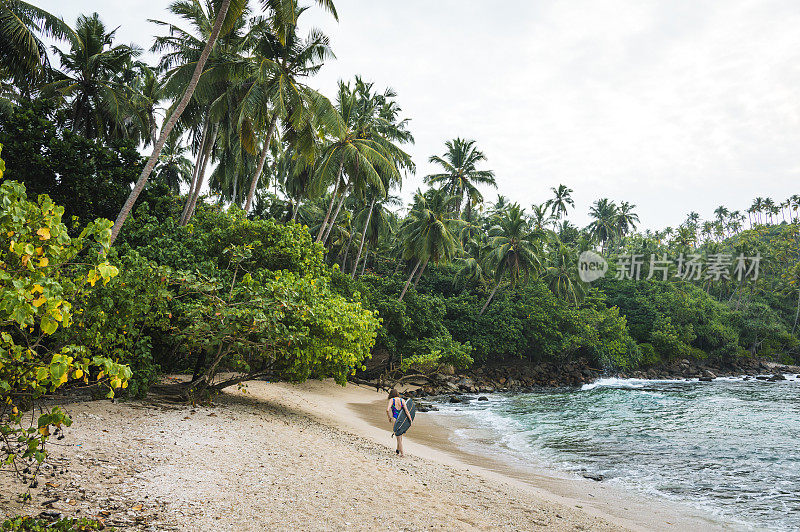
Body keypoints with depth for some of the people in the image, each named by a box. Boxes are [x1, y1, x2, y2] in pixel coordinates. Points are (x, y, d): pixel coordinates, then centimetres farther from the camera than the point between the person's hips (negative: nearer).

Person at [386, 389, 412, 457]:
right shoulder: (402, 400, -1)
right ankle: (398, 450, 36)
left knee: (398, 437, 5)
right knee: (400, 435, 26)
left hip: (395, 419, -3)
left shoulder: (391, 400, -7)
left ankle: (402, 453, 4)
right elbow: (406, 410, -8)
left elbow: (387, 410, -19)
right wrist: (410, 420, -4)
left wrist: (389, 418, -4)